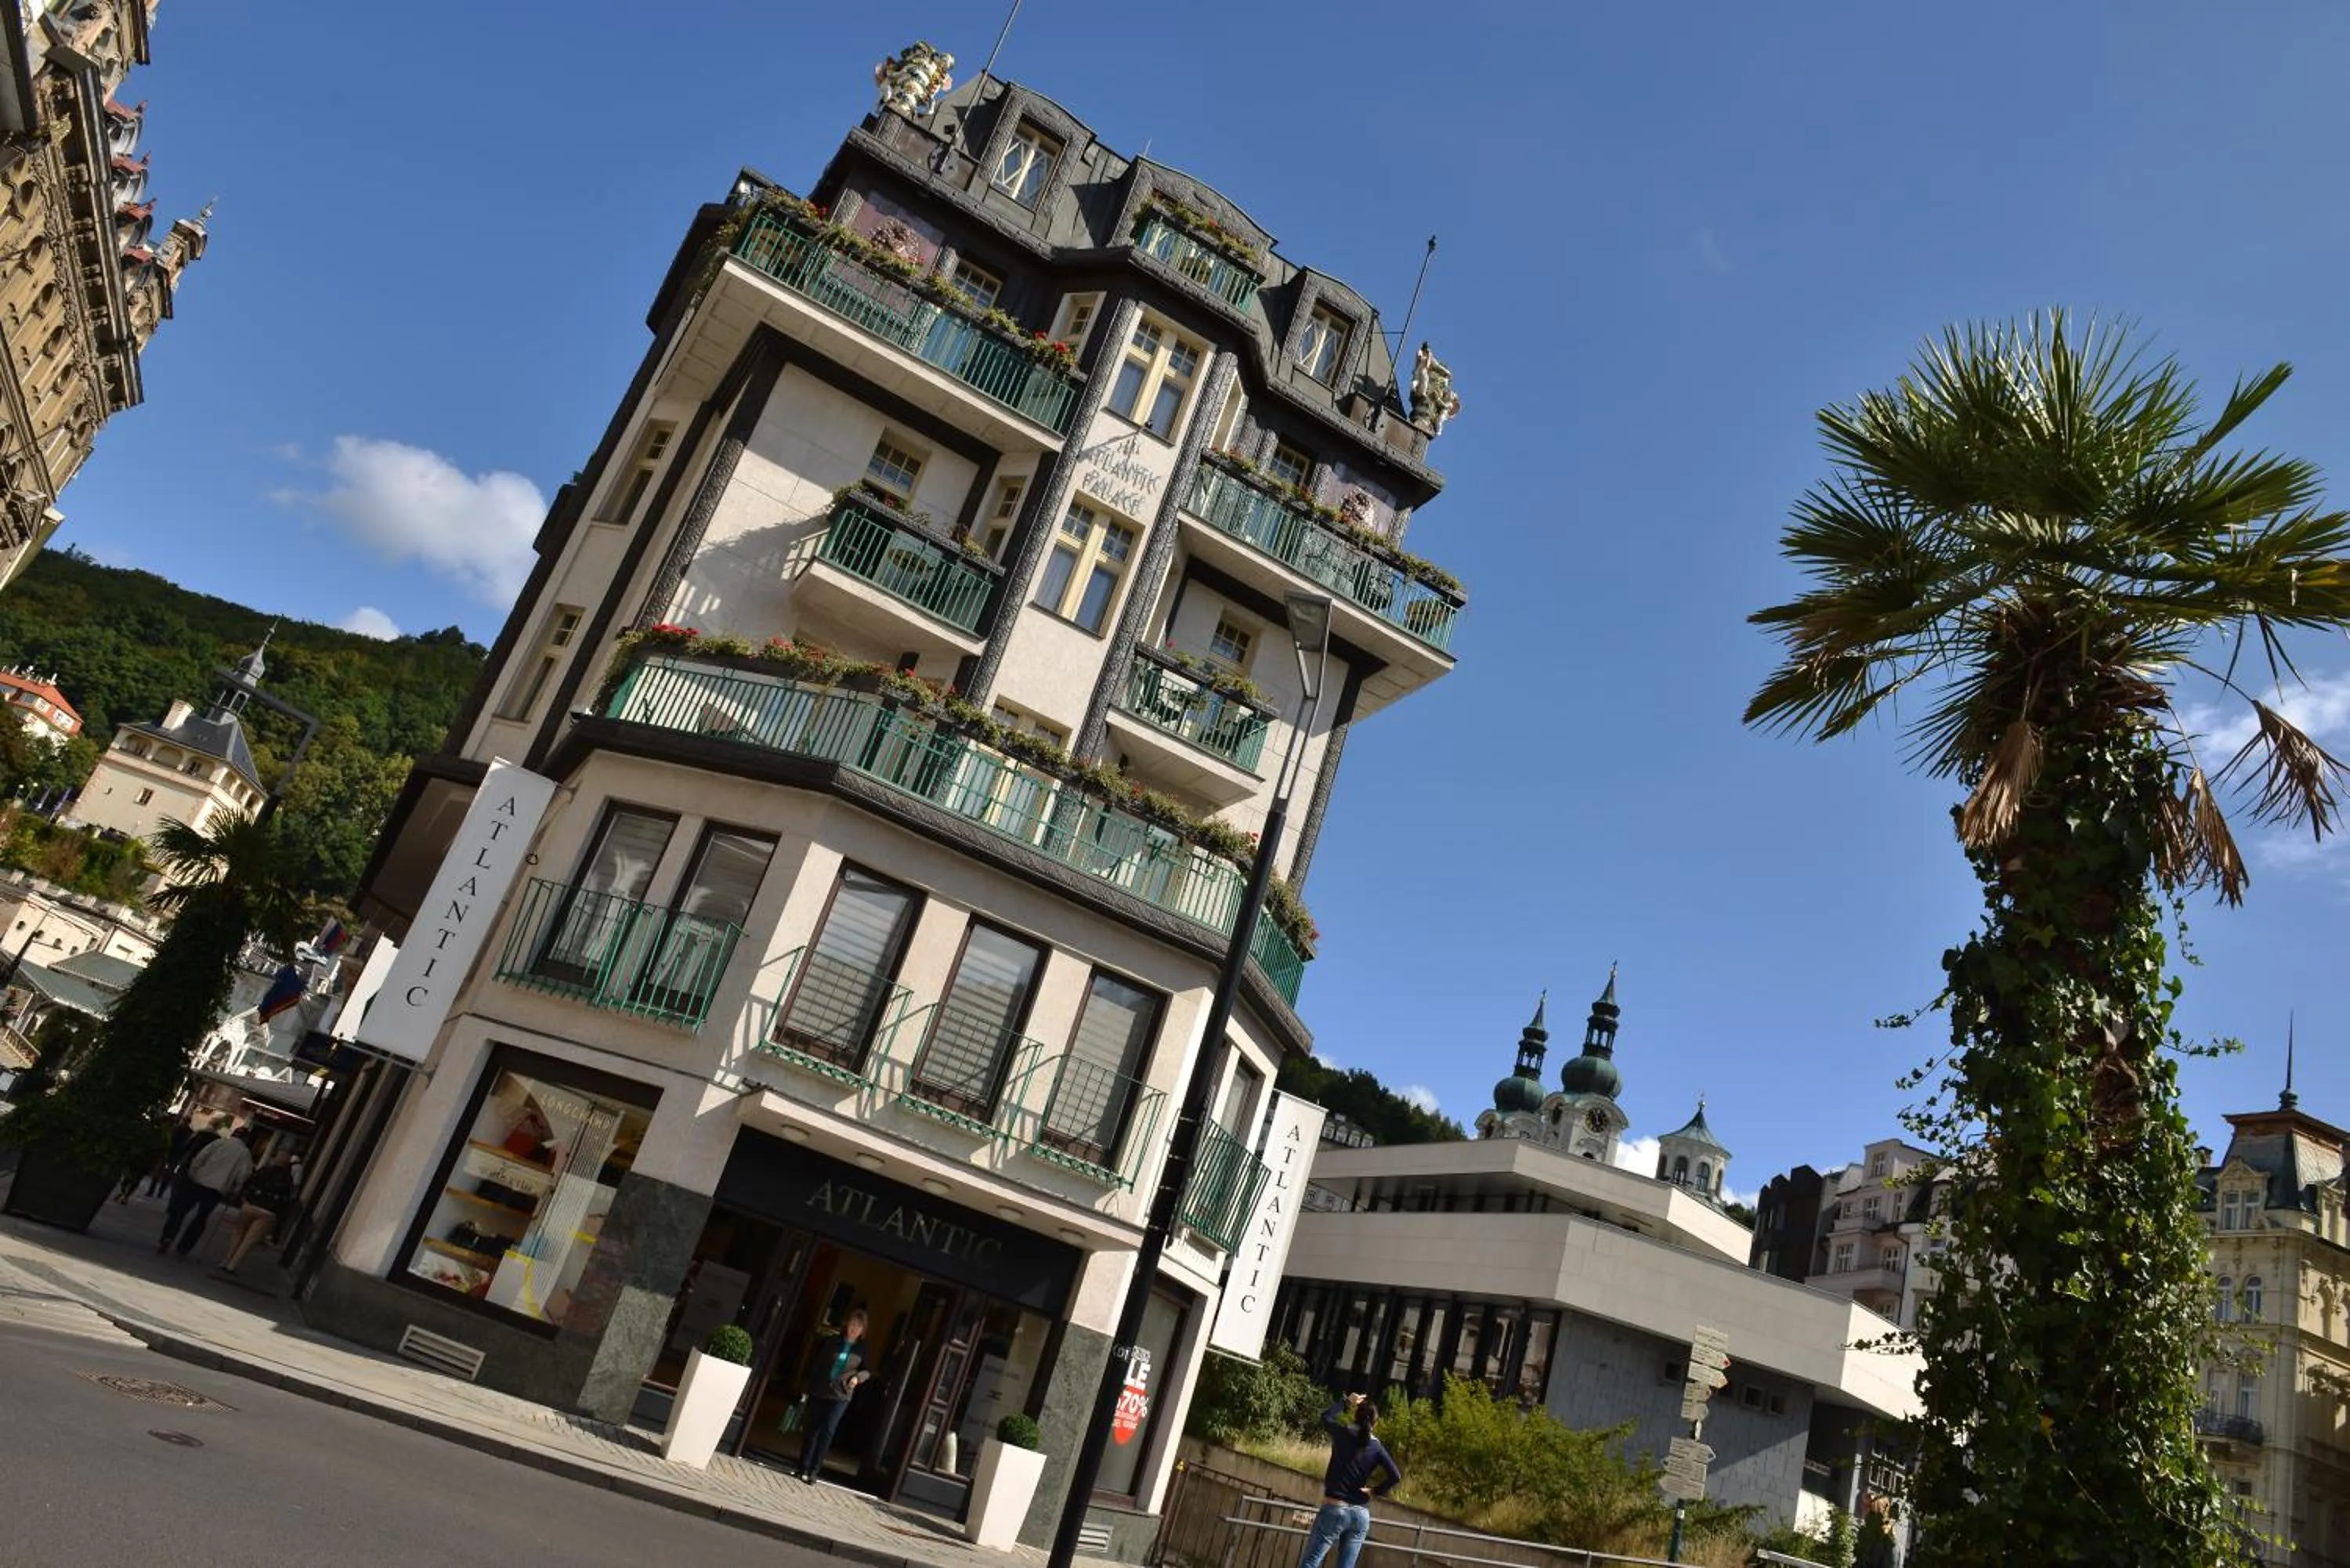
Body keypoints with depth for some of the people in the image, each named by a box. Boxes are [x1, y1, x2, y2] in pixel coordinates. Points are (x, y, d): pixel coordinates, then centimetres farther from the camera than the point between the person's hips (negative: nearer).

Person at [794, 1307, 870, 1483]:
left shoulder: (862, 1349, 0)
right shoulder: (831, 1341, 0)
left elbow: (866, 1370, 8)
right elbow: (815, 1361, 5)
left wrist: (857, 1377, -12)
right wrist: (810, 1382, 0)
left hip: (840, 1396, -1)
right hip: (819, 1392, 1)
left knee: (827, 1430, -6)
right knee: (812, 1428, 8)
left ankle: (814, 1470, 1)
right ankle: (804, 1467, 20)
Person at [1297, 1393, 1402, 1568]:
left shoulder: (1344, 1435, -3)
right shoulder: (1377, 1448, 3)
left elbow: (1326, 1417, 18)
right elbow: (1396, 1476, -4)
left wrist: (1347, 1403, 24)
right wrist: (1375, 1491, 6)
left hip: (1335, 1509, -4)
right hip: (1361, 1514, 4)